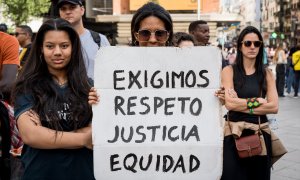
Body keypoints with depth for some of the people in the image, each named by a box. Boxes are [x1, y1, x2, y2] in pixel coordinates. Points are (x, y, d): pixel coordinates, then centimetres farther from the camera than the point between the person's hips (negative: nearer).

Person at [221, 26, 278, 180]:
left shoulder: (267, 73, 7)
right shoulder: (229, 71, -1)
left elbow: (274, 107, -5)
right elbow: (230, 104, -13)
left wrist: (242, 105, -11)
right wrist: (258, 102, -6)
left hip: (261, 133, 3)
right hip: (234, 134, -3)